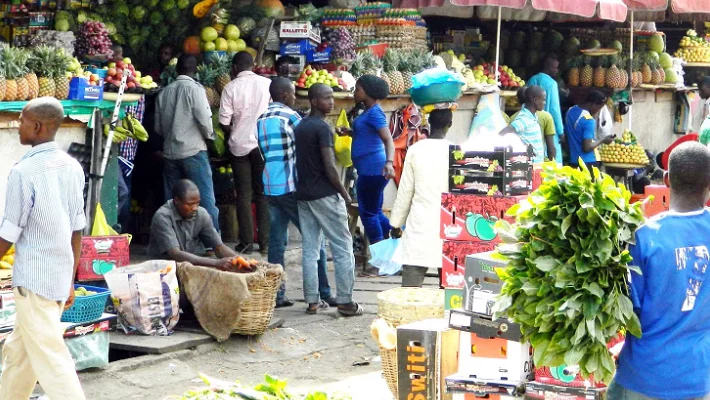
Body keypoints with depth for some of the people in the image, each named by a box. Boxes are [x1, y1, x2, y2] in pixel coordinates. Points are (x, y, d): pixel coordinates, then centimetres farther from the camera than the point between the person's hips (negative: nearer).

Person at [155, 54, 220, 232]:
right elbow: (204, 118, -13)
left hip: (170, 152, 5)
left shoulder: (165, 92, 8)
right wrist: (209, 136, 6)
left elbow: (158, 127, 12)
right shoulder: (194, 89, -7)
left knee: (171, 201, 9)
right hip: (193, 150, -5)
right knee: (205, 198, -4)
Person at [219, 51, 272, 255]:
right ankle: (265, 242, 7)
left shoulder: (231, 88, -5)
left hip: (239, 145, -1)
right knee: (263, 194, 8)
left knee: (244, 194, 5)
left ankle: (246, 242, 5)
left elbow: (224, 122, -7)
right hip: (264, 145, 1)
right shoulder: (268, 84, -2)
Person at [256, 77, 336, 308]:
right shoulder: (289, 116, -8)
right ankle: (323, 292, 1)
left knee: (276, 241, 7)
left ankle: (277, 294, 6)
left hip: (269, 188, 7)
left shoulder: (260, 119, 13)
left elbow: (260, 153, 15)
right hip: (291, 187, -7)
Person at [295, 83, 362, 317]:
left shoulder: (299, 128, 13)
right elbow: (329, 167, -17)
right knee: (343, 249, -2)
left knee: (310, 249, 8)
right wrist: (344, 193, -9)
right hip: (325, 195, -8)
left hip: (303, 194, 8)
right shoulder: (322, 127, -13)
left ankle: (311, 301, 9)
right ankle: (345, 302, -2)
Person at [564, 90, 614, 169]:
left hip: (573, 161, 8)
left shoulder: (570, 110, 4)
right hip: (587, 162, -8)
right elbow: (587, 147, -20)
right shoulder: (589, 120, -21)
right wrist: (603, 140, -7)